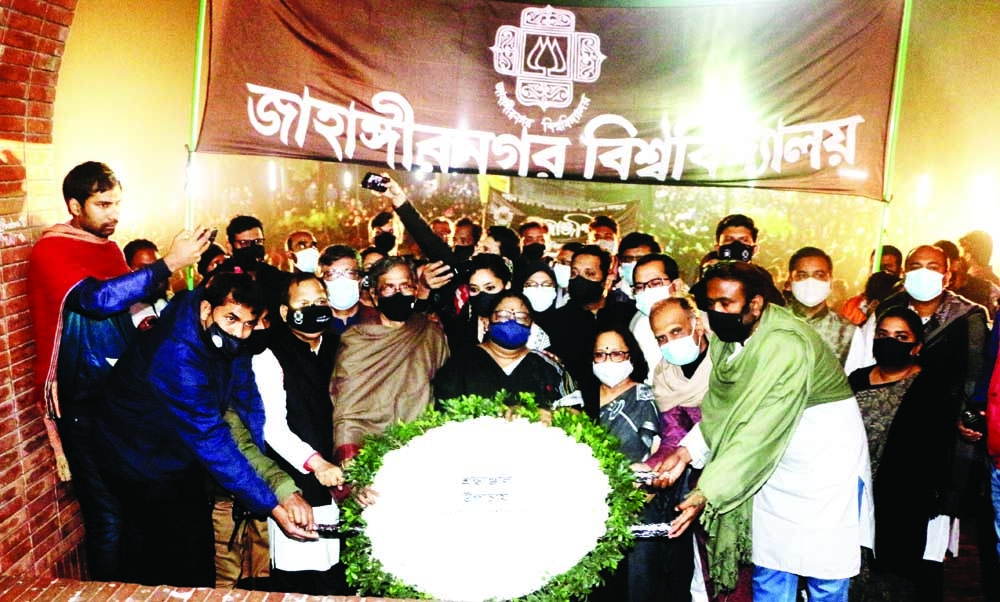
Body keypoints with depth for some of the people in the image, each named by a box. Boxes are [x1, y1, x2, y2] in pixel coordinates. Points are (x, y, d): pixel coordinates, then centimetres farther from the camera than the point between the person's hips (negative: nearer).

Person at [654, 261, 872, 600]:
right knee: (769, 573, 11)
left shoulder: (786, 345, -27)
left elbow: (759, 431, -30)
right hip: (775, 466, 6)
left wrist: (706, 494, -32)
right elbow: (720, 410, -3)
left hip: (825, 461, -6)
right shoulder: (726, 338, -3)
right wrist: (685, 453, -18)